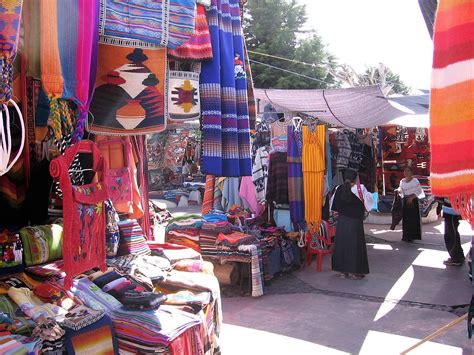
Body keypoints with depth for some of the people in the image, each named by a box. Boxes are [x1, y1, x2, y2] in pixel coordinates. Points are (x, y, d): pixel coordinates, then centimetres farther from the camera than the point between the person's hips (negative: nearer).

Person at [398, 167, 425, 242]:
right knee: (405, 219, 5)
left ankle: (412, 236, 2)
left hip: (413, 201, -5)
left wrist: (412, 197, -19)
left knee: (413, 219, -4)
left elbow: (419, 192, -8)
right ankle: (406, 236, 13)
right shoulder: (402, 181, 8)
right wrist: (399, 191, -4)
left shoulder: (415, 181, -7)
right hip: (405, 202, 5)